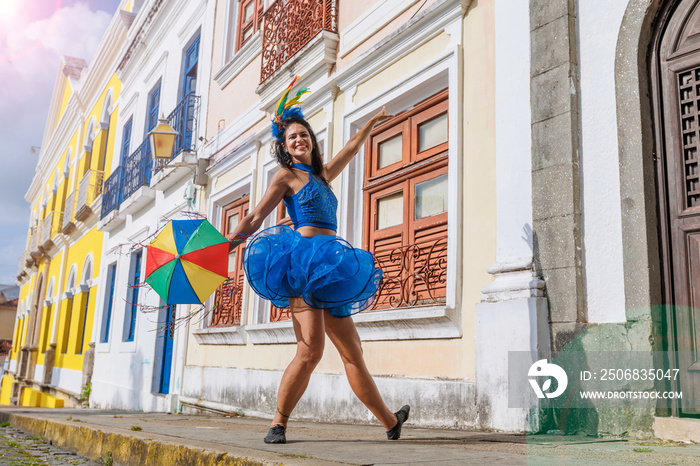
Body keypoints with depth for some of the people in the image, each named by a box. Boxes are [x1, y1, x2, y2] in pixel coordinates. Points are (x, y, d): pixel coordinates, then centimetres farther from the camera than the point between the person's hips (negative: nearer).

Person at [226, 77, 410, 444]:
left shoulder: (322, 176, 25)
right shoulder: (286, 176, 6)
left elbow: (350, 150, 41)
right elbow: (254, 218, 2)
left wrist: (372, 124, 50)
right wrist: (224, 246, -7)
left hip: (329, 270, 7)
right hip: (303, 259, -7)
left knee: (352, 351, 8)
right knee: (310, 350, -16)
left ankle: (390, 422, 15)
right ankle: (278, 424, -3)